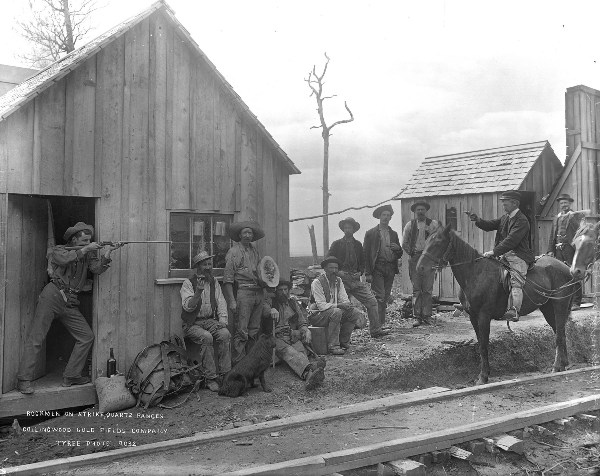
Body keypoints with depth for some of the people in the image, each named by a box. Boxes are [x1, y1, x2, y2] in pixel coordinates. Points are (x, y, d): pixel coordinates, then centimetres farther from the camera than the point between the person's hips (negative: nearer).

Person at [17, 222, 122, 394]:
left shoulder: (88, 254, 13)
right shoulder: (59, 250, 2)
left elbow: (97, 269, -5)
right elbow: (64, 259, -21)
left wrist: (107, 253, -21)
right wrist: (86, 249, -19)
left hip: (70, 303, 6)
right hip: (52, 296, -6)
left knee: (86, 337, 1)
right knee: (36, 338, -6)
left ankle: (71, 376, 9)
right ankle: (24, 380, -2)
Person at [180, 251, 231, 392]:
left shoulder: (214, 282, 12)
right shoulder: (188, 283, -3)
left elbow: (221, 302, 9)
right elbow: (187, 306, -14)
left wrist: (223, 320, -8)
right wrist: (198, 291, -28)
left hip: (210, 321, 4)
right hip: (192, 324, -4)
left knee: (225, 333, -25)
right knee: (206, 337, -32)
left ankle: (225, 374, -20)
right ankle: (210, 379, -24)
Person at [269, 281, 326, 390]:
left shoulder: (293, 302, 25)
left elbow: (302, 322, 26)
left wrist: (306, 331, 3)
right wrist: (271, 311, -27)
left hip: (293, 337, 4)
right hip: (276, 338, -4)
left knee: (301, 351, -32)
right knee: (288, 351, -37)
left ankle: (308, 375, -65)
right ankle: (310, 369, -67)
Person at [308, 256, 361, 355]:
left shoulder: (338, 281, 6)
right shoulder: (317, 282, -16)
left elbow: (344, 299, 4)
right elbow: (321, 305, -23)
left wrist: (347, 304, -20)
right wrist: (339, 305, -30)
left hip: (335, 312, 7)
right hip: (317, 315, -7)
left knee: (355, 312, -11)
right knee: (336, 312, -35)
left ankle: (343, 342, -2)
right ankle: (332, 346, -27)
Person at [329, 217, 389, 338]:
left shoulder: (358, 244, 16)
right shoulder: (337, 244, 5)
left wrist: (360, 272, 3)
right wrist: (338, 272, -10)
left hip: (356, 279, 3)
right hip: (341, 279, -3)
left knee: (372, 301, -7)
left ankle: (375, 330, -2)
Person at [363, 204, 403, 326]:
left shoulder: (393, 234, 17)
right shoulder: (371, 233, 3)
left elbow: (399, 255, 20)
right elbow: (366, 254, -2)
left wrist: (398, 249, -5)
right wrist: (368, 273, -9)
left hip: (390, 269, 4)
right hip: (377, 268, -4)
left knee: (385, 298, 7)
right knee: (379, 297, -13)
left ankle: (382, 323, 14)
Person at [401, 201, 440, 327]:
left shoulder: (434, 224, 5)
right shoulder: (410, 225, 9)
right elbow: (404, 243, 13)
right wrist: (411, 253, 5)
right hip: (414, 259, 1)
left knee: (428, 289, -1)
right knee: (416, 289, 0)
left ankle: (426, 316, 5)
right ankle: (417, 317, 2)